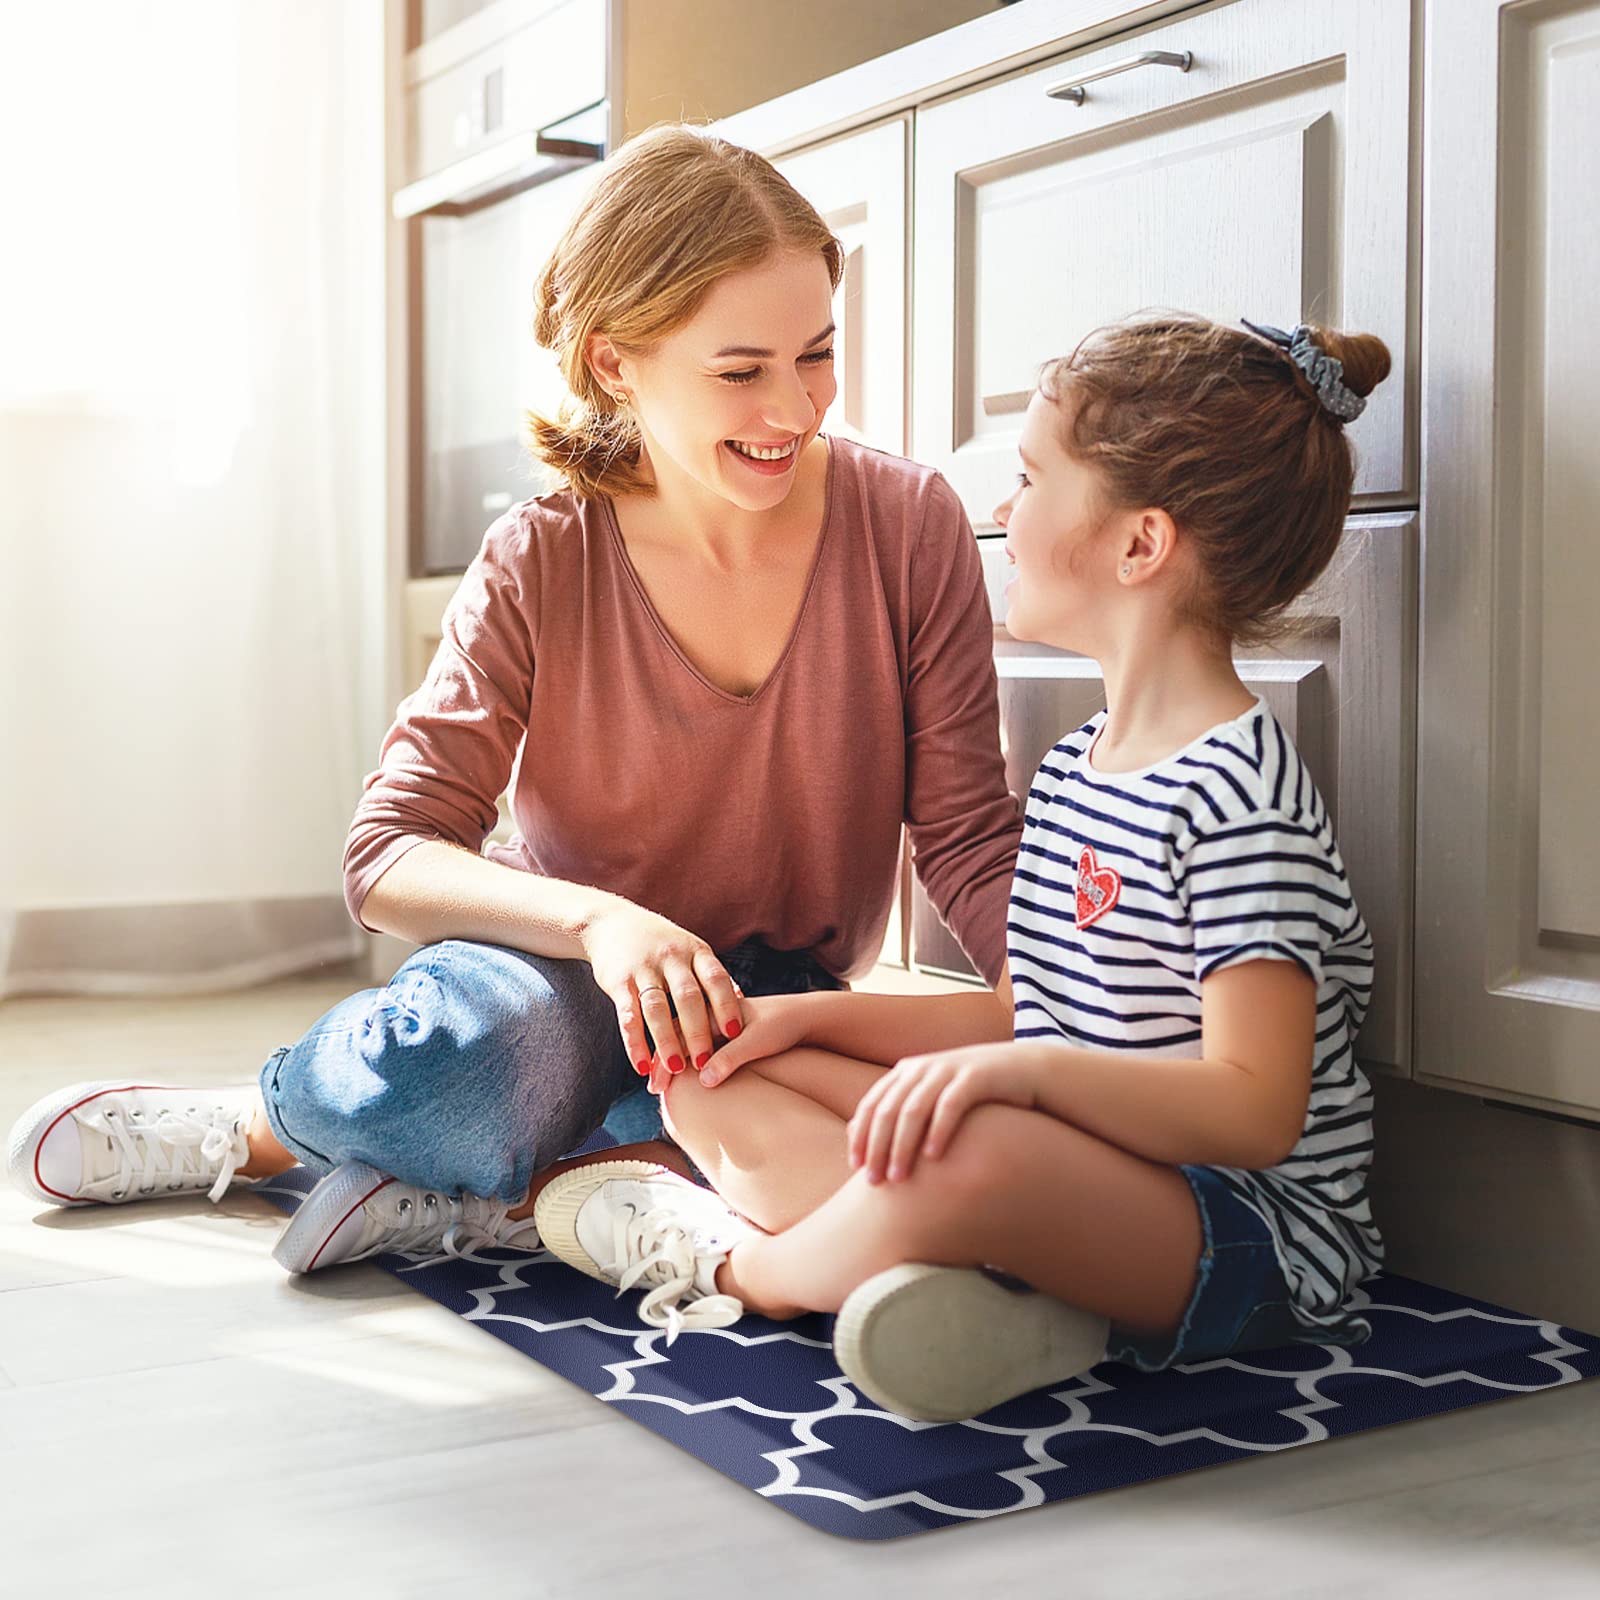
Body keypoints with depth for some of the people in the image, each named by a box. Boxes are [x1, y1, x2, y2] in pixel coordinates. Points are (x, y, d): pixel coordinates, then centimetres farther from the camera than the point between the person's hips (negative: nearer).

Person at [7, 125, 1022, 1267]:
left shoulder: (907, 525, -8)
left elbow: (971, 841, -4)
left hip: (780, 1011, 3)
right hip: (570, 991, -2)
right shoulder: (539, 569, -10)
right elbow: (389, 856, -15)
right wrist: (597, 917, -34)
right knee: (436, 1047, -39)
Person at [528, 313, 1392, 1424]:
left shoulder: (1238, 788, -18)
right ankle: (979, 1285, -17)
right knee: (712, 1078, 4)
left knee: (972, 1148, -40)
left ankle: (738, 1266, -8)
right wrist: (817, 1016, 8)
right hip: (1073, 1190, 9)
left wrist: (1020, 1074, -37)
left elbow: (1257, 1112, -25)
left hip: (1254, 1237, -9)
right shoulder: (1078, 763, 13)